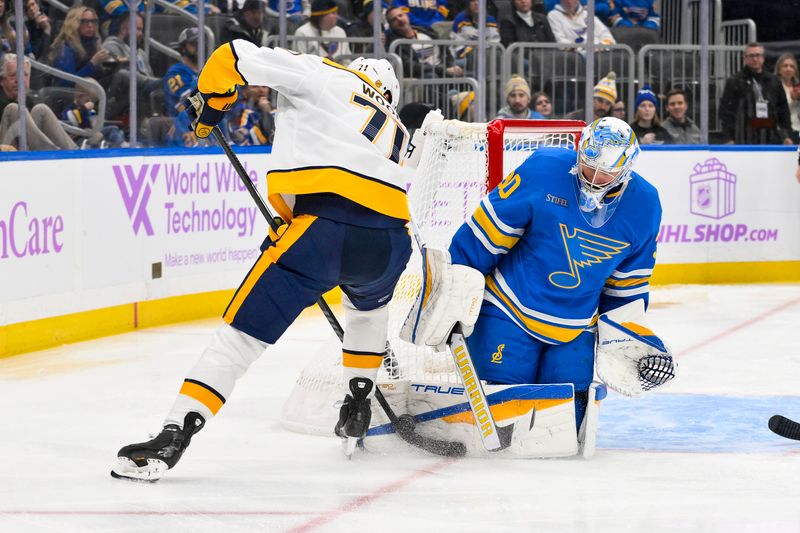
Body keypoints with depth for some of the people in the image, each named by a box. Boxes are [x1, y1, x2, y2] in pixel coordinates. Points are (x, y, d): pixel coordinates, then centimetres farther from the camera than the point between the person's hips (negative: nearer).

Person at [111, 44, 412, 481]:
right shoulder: (395, 131, 33)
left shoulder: (323, 76, 19)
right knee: (368, 301, 40)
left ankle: (174, 434, -10)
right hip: (390, 236, 5)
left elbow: (236, 57, 11)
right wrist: (292, 221, 38)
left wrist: (208, 104, 27)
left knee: (246, 327, -1)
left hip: (324, 225, -5)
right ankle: (357, 408, 39)